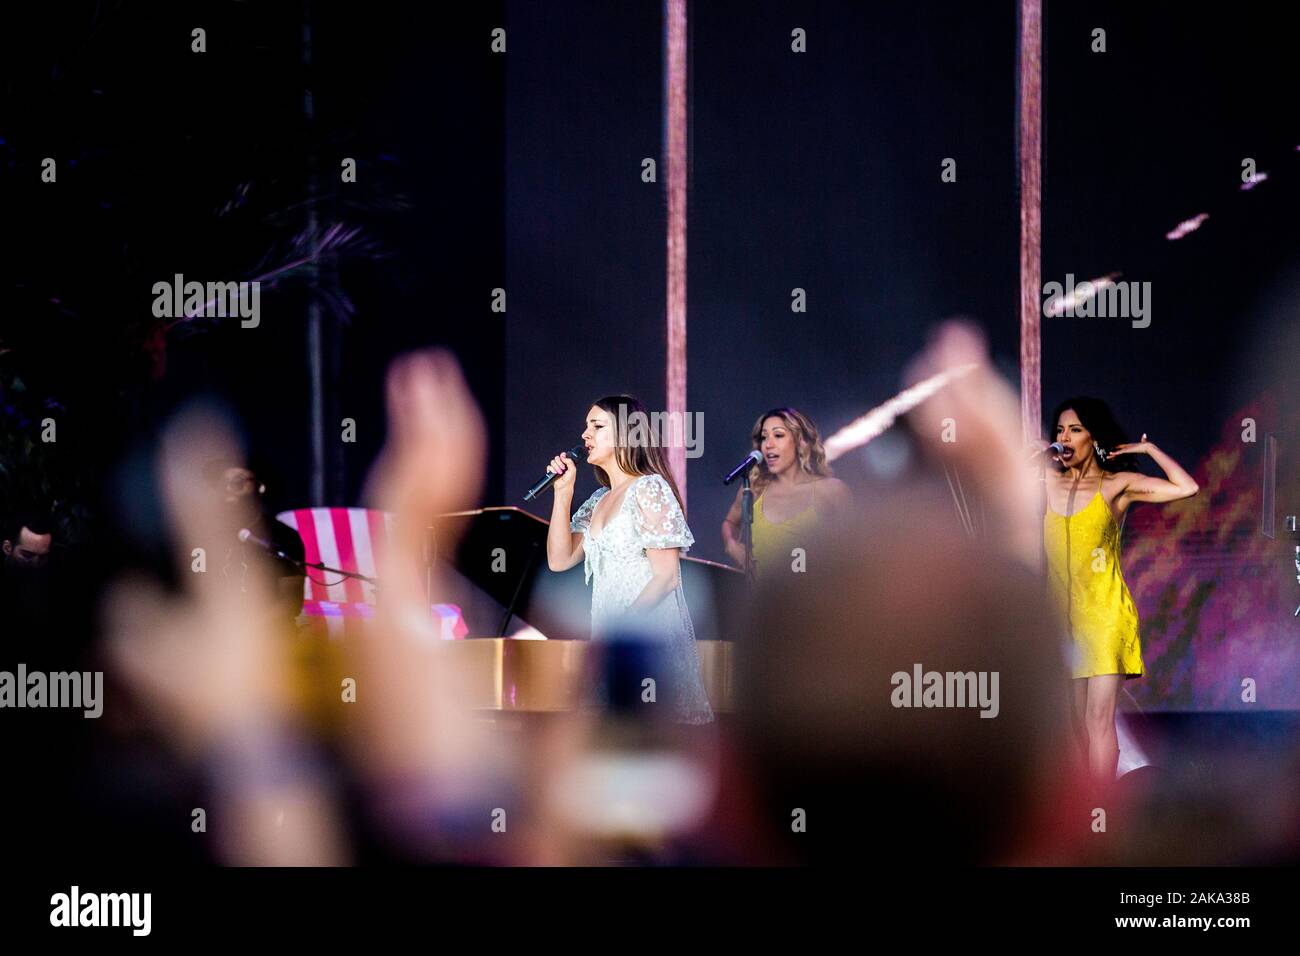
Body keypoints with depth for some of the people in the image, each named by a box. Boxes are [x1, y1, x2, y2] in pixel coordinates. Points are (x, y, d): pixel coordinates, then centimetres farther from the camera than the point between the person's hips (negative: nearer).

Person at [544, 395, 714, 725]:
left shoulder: (649, 488, -8)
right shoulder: (599, 500, 17)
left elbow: (666, 577, -14)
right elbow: (559, 560, 10)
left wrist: (617, 631, -18)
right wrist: (563, 492, 6)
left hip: (650, 632, -8)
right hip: (608, 636, 8)